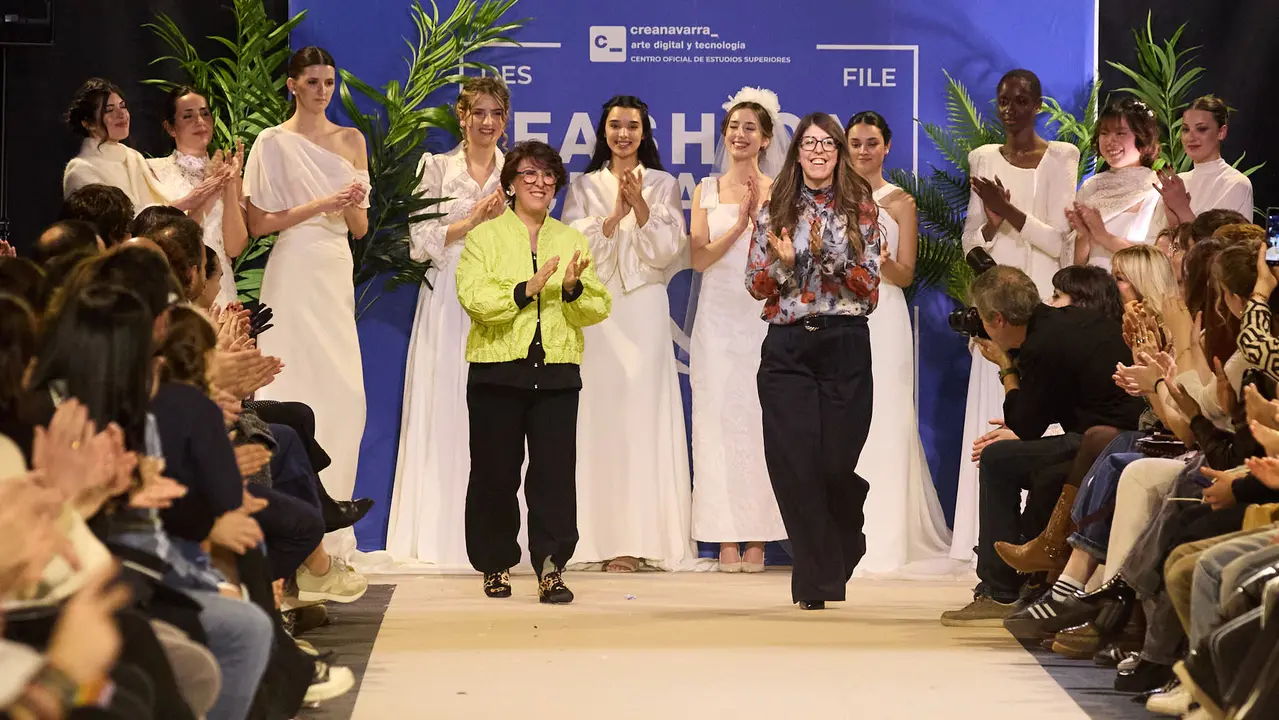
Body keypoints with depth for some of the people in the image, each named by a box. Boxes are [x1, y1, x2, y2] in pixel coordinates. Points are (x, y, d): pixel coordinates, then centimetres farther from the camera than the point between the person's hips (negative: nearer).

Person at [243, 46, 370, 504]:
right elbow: (258, 223, -6)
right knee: (297, 385, -8)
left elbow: (360, 228, 14)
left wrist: (352, 205, -9)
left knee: (344, 392, 0)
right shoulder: (273, 142, 0)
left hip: (338, 271, 5)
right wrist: (320, 205, -14)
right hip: (294, 272, -5)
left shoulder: (351, 141, 14)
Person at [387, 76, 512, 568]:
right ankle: (446, 535, 0)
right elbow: (423, 240, 0)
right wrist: (474, 218, -8)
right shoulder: (437, 168, 8)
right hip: (449, 301, -1)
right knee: (446, 413, -4)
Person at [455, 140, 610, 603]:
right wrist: (527, 289, -20)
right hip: (497, 371, -2)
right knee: (495, 473, 3)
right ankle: (496, 564, 17)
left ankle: (551, 568, -6)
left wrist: (574, 289, -14)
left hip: (557, 372, 2)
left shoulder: (573, 241, 15)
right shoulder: (483, 238, 6)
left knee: (555, 472, -6)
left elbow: (599, 309, 6)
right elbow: (473, 298, -11)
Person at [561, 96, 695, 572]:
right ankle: (609, 538, -6)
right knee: (601, 416, -6)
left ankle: (648, 535, -7)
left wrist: (641, 206, -12)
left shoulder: (663, 186, 12)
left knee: (646, 415, -7)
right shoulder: (583, 187, 13)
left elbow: (667, 250, 2)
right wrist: (614, 215, -12)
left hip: (645, 313, -1)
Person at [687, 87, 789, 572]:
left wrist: (760, 214, -13)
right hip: (718, 317, 1)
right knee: (719, 418, -3)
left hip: (764, 315, -1)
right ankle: (726, 538, -2)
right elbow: (700, 259, -1)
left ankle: (758, 538, -1)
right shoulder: (707, 190, 9)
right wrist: (740, 222, -11)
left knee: (761, 418, -4)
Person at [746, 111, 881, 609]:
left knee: (837, 461, -1)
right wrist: (784, 263, -11)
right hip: (787, 348, 1)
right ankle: (817, 580, 5)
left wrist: (831, 254, -15)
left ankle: (842, 552, 30)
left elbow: (870, 283, -1)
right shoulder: (775, 209, 9)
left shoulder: (860, 207, 6)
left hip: (845, 345, -1)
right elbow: (756, 286, 8)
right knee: (795, 463, -5)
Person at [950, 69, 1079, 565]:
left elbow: (1058, 239, -5)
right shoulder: (983, 160, 12)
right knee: (991, 414, -2)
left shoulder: (1060, 157, 1)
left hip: (1042, 302, -3)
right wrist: (992, 221, -9)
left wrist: (1009, 210, -16)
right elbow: (970, 243, 11)